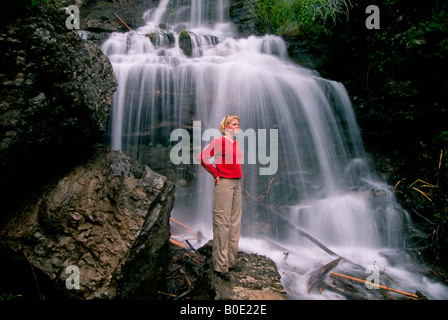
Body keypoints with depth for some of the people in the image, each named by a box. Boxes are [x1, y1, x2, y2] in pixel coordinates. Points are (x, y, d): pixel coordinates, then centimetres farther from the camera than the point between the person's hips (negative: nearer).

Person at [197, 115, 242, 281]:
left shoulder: (235, 143, 15)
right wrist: (215, 174, -10)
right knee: (222, 223, -5)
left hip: (236, 183, 9)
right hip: (224, 184, -8)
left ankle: (231, 261, 24)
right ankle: (220, 266, 3)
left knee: (235, 223, 12)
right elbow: (202, 157, -17)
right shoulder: (219, 141, -9)